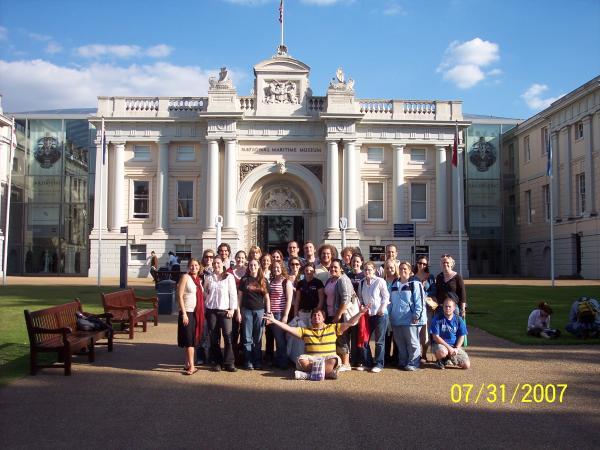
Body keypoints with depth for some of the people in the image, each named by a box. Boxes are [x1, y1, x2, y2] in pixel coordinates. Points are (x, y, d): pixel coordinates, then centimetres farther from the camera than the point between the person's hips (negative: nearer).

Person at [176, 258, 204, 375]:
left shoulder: (199, 279, 12)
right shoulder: (185, 277, -8)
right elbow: (180, 296, -12)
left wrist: (202, 312, 11)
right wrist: (184, 313, -18)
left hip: (197, 313, 7)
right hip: (187, 312, -7)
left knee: (193, 339, 11)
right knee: (189, 340, -5)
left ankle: (187, 364, 20)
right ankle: (191, 366, -3)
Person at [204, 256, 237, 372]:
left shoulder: (229, 277, 2)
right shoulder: (208, 278, 10)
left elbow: (233, 293, -1)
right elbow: (205, 293, 14)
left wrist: (232, 309, -7)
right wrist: (205, 306, 4)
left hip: (225, 310, -2)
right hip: (211, 310, 3)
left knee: (228, 336, -9)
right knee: (214, 337, 3)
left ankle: (229, 362, -2)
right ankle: (217, 362, 12)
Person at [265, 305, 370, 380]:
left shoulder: (333, 328, 15)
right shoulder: (305, 330, 17)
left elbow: (350, 323, 11)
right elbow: (289, 328, 9)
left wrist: (360, 313, -2)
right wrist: (274, 320, 0)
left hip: (327, 358, -1)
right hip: (311, 359, 1)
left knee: (334, 360, -36)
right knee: (301, 360, -32)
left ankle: (308, 374, -35)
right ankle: (327, 372, -31)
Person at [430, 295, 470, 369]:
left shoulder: (458, 319, 2)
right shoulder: (437, 319, -9)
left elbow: (461, 336, 6)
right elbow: (436, 337, -12)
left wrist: (456, 348, -11)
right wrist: (448, 347, -17)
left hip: (455, 346, 4)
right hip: (440, 344, -4)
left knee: (466, 365, -12)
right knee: (442, 352, -40)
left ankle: (449, 359, 17)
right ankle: (439, 360, -1)